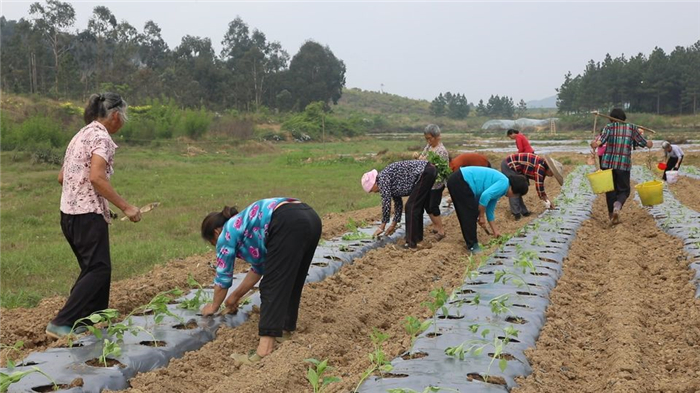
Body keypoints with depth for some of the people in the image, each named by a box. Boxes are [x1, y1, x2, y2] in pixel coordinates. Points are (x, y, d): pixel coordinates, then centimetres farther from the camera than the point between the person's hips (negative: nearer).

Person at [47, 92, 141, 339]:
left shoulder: (81, 135, 16)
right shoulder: (101, 137, -12)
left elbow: (62, 177, 18)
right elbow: (97, 178, -24)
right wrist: (125, 207, -20)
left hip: (69, 213, 9)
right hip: (88, 214, -9)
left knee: (93, 268, 18)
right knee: (98, 270, -4)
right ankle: (61, 324, -7)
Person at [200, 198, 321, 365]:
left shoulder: (228, 232, 15)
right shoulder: (244, 226, 36)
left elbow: (223, 276, 21)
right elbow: (259, 267, 44)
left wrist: (214, 306, 37)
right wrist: (236, 296, 53)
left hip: (289, 225, -9)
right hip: (311, 219, 9)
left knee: (272, 288, -7)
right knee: (290, 283, 21)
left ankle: (265, 349, -11)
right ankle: (285, 330, 26)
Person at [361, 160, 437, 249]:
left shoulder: (383, 178, -7)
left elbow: (386, 202, -10)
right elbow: (398, 203, 26)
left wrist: (382, 226, -1)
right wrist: (394, 224, 29)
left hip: (425, 172, -10)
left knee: (411, 207, -7)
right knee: (417, 207, 18)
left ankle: (412, 243, -5)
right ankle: (418, 237, 26)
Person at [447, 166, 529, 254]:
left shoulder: (498, 186, 21)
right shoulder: (504, 183, -8)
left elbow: (489, 209, 28)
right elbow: (485, 196, -22)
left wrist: (495, 230, 32)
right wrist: (482, 216, -10)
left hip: (457, 181, 10)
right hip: (460, 182, -10)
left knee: (467, 215, 17)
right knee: (470, 214, -3)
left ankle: (471, 242, 27)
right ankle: (472, 245, 6)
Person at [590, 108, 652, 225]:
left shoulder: (609, 127, 4)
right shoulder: (632, 128, 8)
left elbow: (603, 138, -16)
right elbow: (643, 143, 15)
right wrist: (649, 143, 32)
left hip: (608, 163, 0)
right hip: (624, 164, 0)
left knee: (610, 190, 12)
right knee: (624, 190, 10)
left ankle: (612, 215, 14)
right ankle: (618, 204, -21)